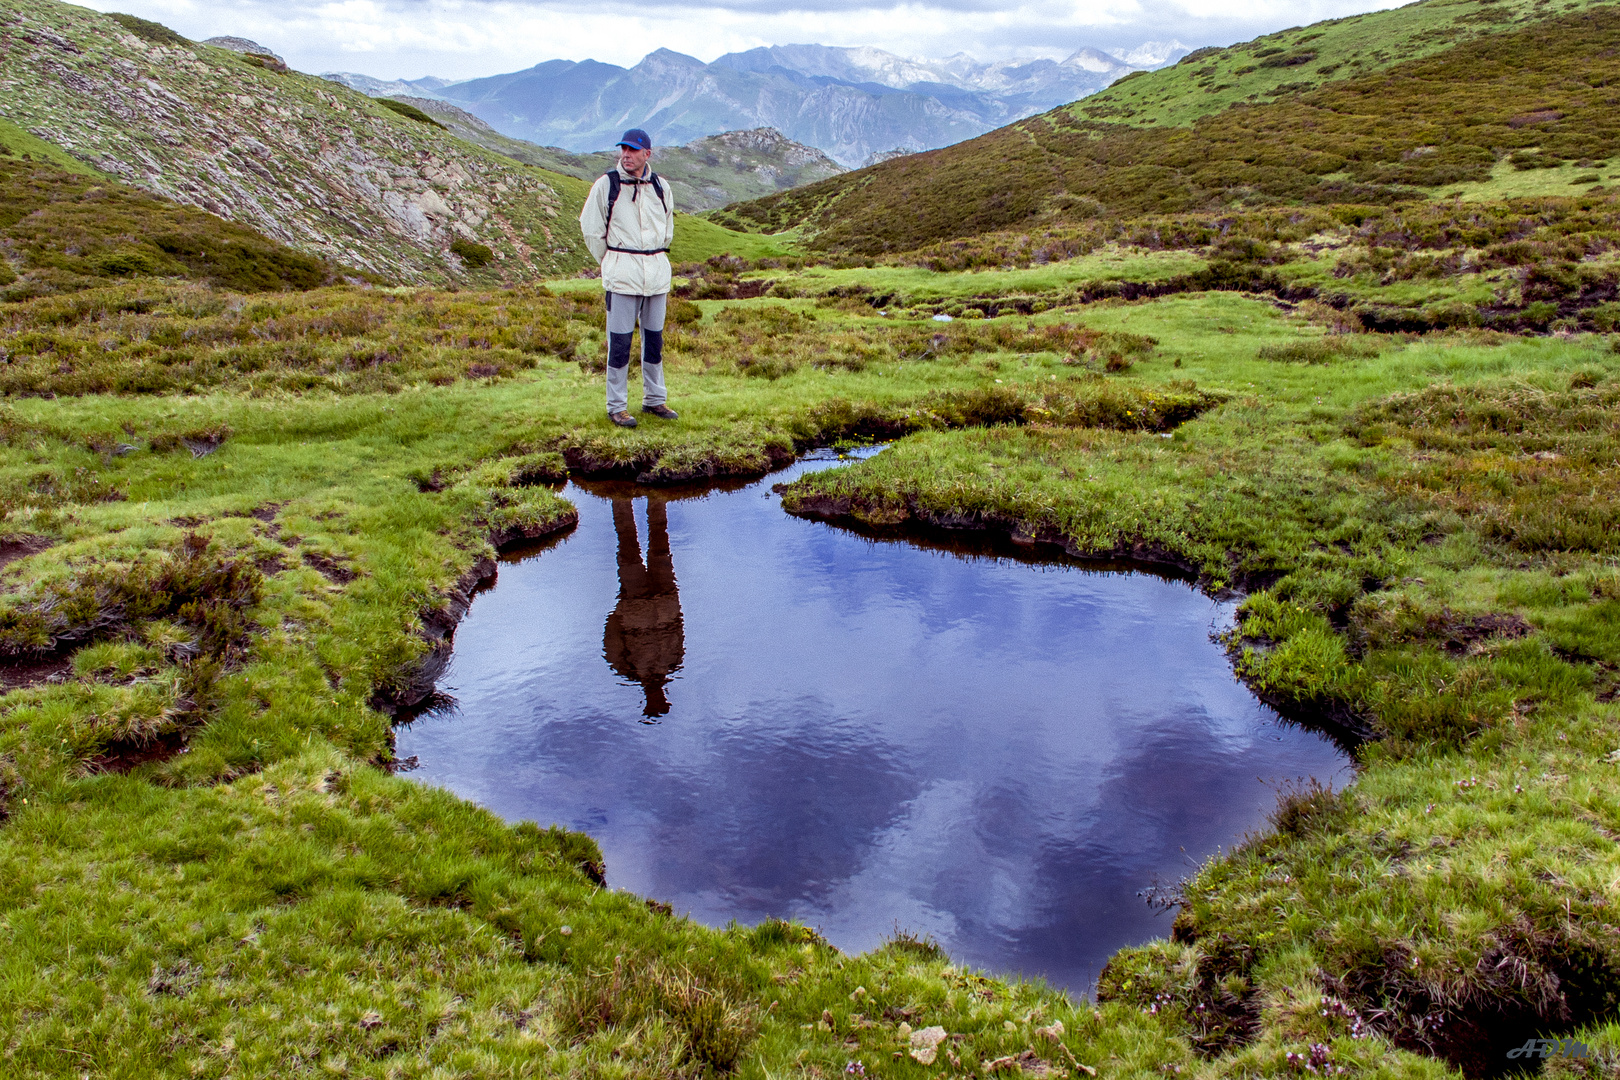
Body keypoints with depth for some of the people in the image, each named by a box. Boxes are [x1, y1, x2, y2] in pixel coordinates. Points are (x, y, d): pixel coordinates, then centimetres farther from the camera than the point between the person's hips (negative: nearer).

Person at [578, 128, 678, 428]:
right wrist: (610, 263, 9)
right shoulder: (606, 184, -3)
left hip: (657, 273, 4)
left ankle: (654, 399, 22)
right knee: (619, 341, -4)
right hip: (622, 276, -4)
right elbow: (590, 228, 5)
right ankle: (617, 406, 3)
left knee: (654, 339, 10)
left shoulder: (661, 187, 7)